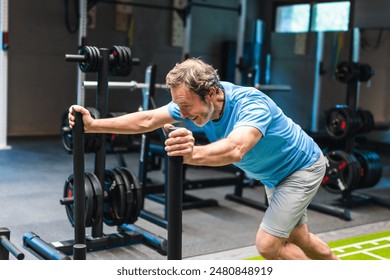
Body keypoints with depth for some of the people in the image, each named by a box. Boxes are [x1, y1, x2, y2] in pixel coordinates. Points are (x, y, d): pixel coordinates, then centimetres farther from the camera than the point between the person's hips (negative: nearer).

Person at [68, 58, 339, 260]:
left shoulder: (252, 104, -39)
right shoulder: (195, 101, -18)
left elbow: (235, 149, -59)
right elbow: (146, 120, -18)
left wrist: (193, 154, -78)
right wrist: (93, 124, -27)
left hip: (304, 166, -8)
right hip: (274, 175, 8)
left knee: (268, 243, -14)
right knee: (298, 239, 20)